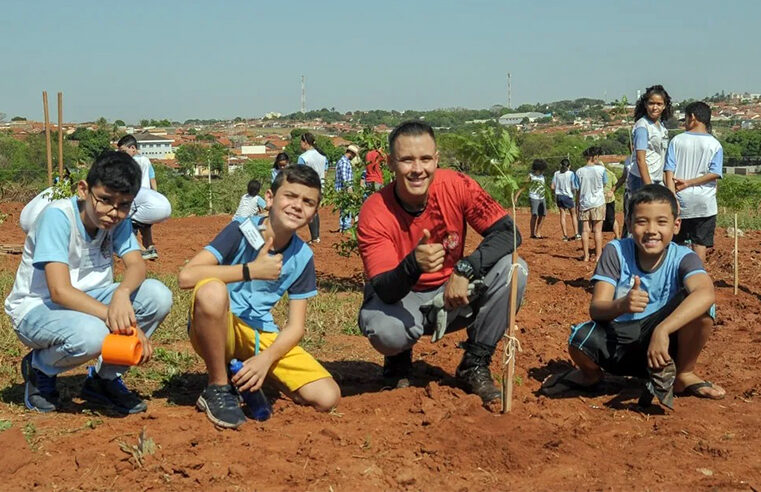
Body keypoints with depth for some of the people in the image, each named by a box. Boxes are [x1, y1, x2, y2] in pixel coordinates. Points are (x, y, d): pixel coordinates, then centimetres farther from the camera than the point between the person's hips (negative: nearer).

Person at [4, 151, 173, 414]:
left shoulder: (118, 219, -5)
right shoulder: (58, 216, -24)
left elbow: (136, 265, -16)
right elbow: (60, 291, -30)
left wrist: (122, 294, -41)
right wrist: (125, 325, -37)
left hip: (89, 299, 6)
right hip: (36, 308, -6)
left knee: (159, 296, -17)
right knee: (91, 335, -38)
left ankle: (105, 378, 3)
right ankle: (39, 368, -1)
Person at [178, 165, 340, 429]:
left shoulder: (303, 257, 0)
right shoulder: (241, 231, -12)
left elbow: (295, 326, 0)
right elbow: (187, 276, -25)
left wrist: (266, 358, -19)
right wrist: (251, 271, -23)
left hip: (261, 334, 4)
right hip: (220, 328, -3)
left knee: (327, 397, -14)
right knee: (212, 290, -40)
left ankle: (249, 377, 10)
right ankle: (218, 388, -17)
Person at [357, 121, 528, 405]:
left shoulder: (455, 186, -16)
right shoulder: (374, 213, -21)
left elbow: (509, 232, -18)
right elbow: (384, 291, -27)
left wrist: (464, 270, -32)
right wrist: (413, 266, -49)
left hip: (452, 296, 2)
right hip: (402, 301, -2)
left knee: (512, 270, -22)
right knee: (384, 329, -37)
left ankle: (474, 367, -5)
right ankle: (398, 364, 6)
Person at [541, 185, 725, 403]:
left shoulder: (683, 258, -11)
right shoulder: (616, 252, -8)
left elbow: (706, 293, -34)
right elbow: (595, 309, -16)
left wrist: (662, 330, -48)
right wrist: (621, 305, -40)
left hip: (663, 345, 0)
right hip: (617, 344, 1)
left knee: (699, 306, -27)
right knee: (581, 338, -32)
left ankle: (684, 375, 0)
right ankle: (590, 374, 8)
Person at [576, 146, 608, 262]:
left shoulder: (579, 171, -3)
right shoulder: (601, 169, -8)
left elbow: (577, 190, 2)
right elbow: (604, 183, 5)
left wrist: (578, 204, 11)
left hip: (584, 203, 2)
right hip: (598, 203, -2)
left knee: (585, 230, 5)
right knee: (597, 230, 3)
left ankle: (586, 256, 6)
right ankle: (598, 255, 4)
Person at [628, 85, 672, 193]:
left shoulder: (662, 125, 14)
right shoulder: (642, 126, -12)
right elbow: (640, 160, -18)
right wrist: (649, 187, -22)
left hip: (658, 180, 9)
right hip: (642, 180, -8)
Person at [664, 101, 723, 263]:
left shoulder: (677, 140, 0)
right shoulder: (715, 145, -1)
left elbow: (669, 171, -7)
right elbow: (715, 174, -11)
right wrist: (688, 183, -8)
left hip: (681, 201, 1)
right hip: (705, 203, -1)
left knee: (677, 243, 11)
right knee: (700, 244, 3)